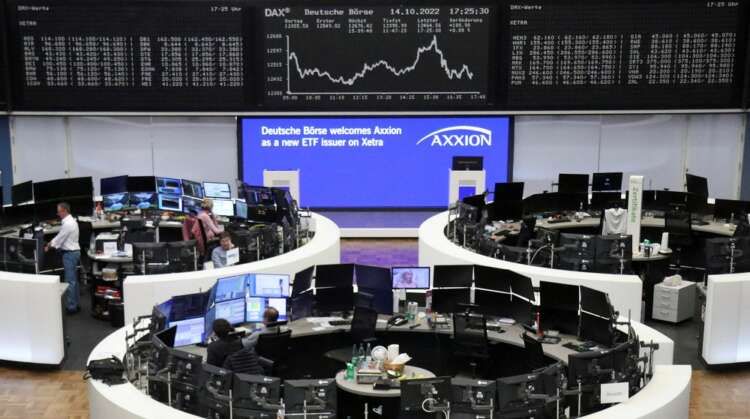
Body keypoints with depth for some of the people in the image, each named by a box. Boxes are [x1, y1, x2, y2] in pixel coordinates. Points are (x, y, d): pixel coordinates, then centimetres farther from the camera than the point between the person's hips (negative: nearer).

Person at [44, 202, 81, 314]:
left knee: (70, 281, -6)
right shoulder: (71, 221, 12)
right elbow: (60, 236, 16)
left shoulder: (67, 224, -20)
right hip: (73, 252, 10)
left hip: (70, 253, -10)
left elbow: (60, 238, -14)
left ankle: (71, 307, -3)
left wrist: (49, 246, 0)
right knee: (74, 280, 14)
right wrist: (51, 243, 9)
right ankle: (74, 305, 21)